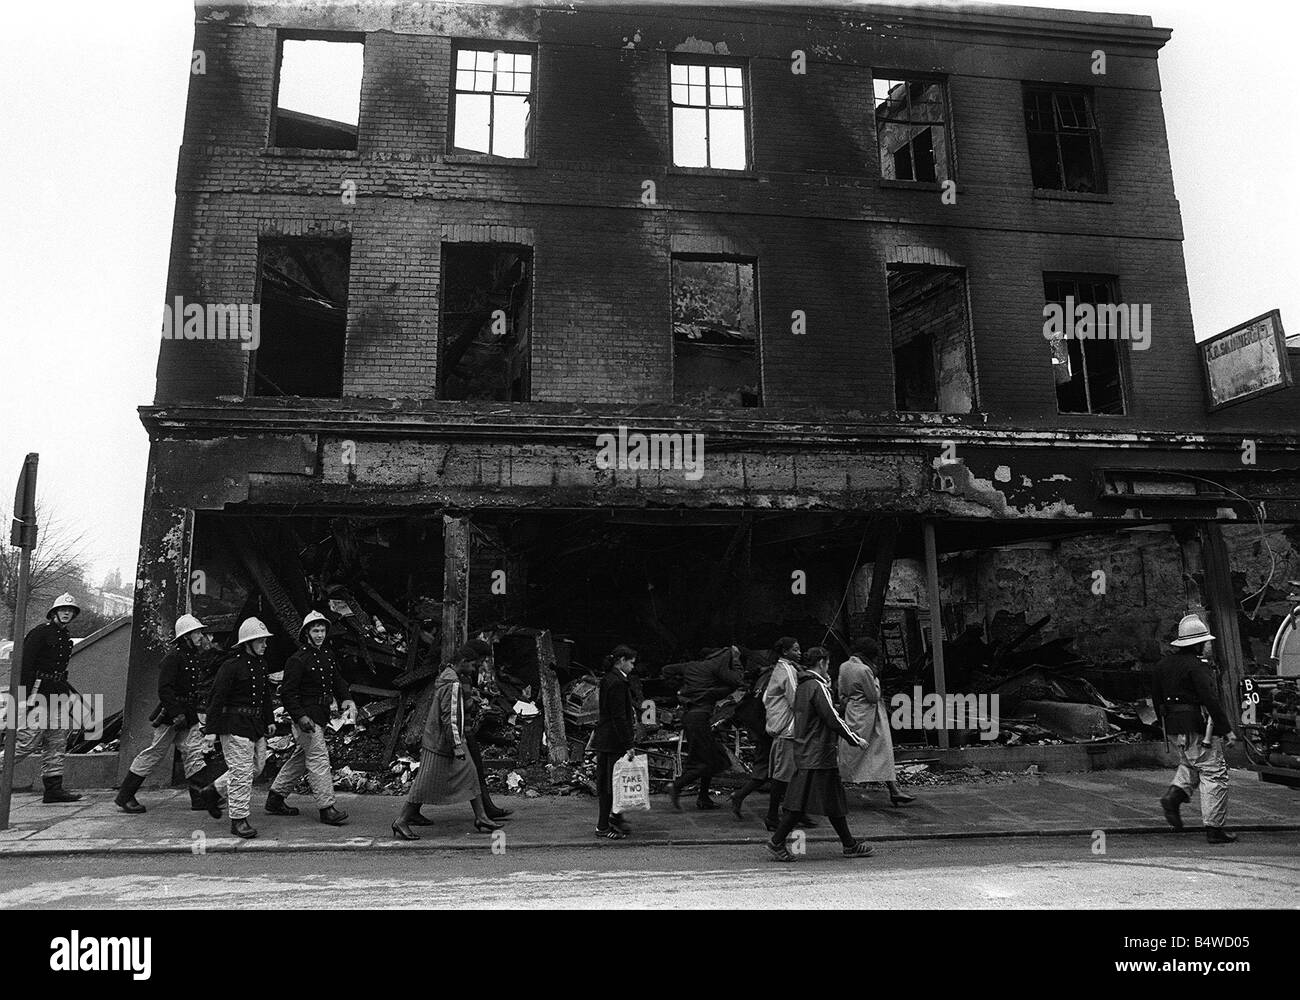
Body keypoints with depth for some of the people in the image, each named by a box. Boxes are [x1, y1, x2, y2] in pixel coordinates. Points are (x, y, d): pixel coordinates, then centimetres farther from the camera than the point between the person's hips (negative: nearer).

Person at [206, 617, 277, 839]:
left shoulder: (261, 663, 13)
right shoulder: (231, 666, -14)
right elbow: (217, 698, -14)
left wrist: (270, 720, 19)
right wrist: (216, 729, -16)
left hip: (257, 724, 9)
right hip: (236, 725, -9)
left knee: (257, 766, 15)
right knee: (242, 771, -7)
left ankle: (222, 792, 37)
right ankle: (239, 820, 1)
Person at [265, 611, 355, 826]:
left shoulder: (328, 655, 12)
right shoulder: (298, 660, -12)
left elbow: (337, 680, 17)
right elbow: (287, 692, -14)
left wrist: (345, 699, -2)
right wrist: (300, 717, -21)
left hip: (322, 715, 9)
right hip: (306, 715, -9)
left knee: (300, 758, 17)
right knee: (319, 759, -10)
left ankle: (275, 798, 29)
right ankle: (326, 808, -8)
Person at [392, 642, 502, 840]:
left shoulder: (447, 674, 7)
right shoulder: (453, 684, -24)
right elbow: (450, 718, -26)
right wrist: (456, 746, -24)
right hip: (441, 743, -10)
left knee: (469, 776, 12)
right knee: (426, 784, 0)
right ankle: (401, 822, 10)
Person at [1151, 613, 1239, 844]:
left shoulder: (1164, 664, 11)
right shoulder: (1197, 666, -14)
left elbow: (1156, 698, 16)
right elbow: (1211, 700, -19)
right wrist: (1227, 730, -15)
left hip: (1175, 727, 8)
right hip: (1197, 726, -8)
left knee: (1190, 764, 26)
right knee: (1214, 773, 0)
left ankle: (1174, 795, 3)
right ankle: (1214, 829, 1)